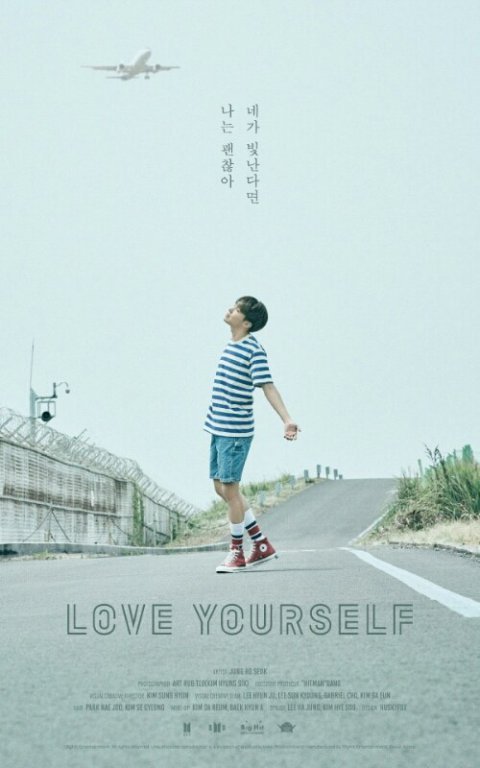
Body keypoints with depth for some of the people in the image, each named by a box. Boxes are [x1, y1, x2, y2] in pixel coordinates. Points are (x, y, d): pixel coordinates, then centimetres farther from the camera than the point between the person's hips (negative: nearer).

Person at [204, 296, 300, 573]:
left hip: (236, 431, -9)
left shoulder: (254, 350, -13)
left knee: (230, 488, -4)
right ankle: (263, 545, 20)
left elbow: (268, 386, -19)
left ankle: (237, 552, 12)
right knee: (221, 487, 12)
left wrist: (287, 419, -29)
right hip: (218, 428, 9)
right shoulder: (231, 346, 13)